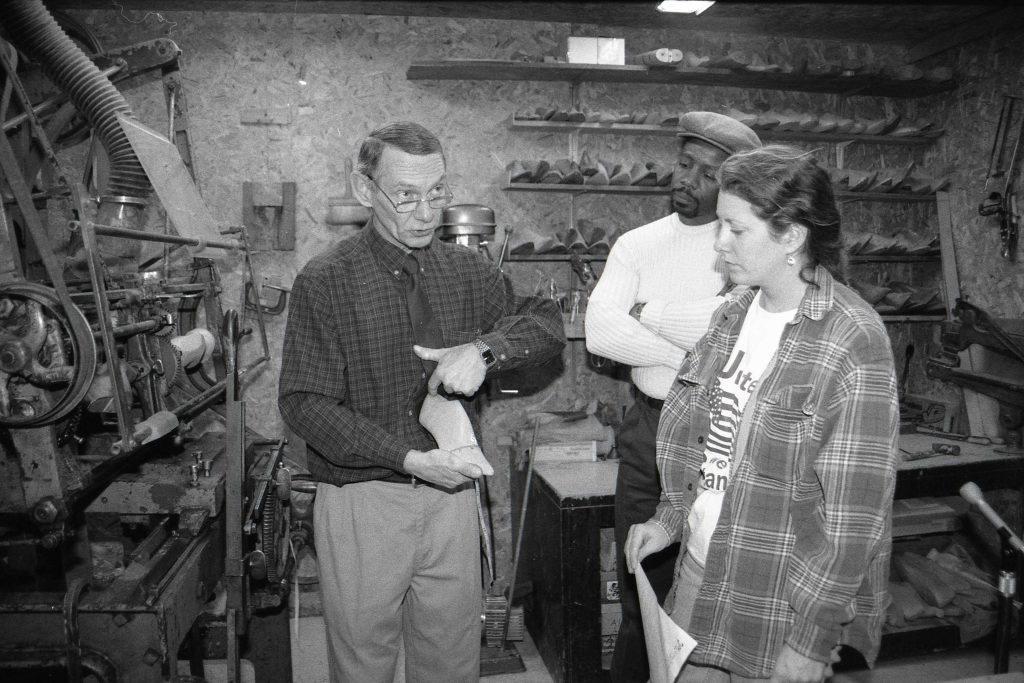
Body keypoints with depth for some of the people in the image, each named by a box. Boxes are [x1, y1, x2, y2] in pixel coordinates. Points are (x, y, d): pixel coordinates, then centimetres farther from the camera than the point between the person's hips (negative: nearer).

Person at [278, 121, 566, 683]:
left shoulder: (467, 270, 4)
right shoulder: (325, 280, -8)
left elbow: (546, 321, 3)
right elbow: (304, 402, -12)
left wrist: (483, 350, -19)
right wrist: (409, 458, -22)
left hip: (451, 493, 3)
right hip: (361, 503, -3)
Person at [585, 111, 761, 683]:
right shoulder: (638, 244, 4)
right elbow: (599, 331, -10)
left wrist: (649, 312, -10)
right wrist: (692, 358, -15)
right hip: (649, 427, 3)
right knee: (640, 579, 15)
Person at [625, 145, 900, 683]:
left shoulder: (851, 341, -19)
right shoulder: (732, 317, 2)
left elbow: (855, 512, -18)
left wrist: (813, 638, -16)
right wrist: (670, 518, 5)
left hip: (781, 609, -6)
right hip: (699, 575, 6)